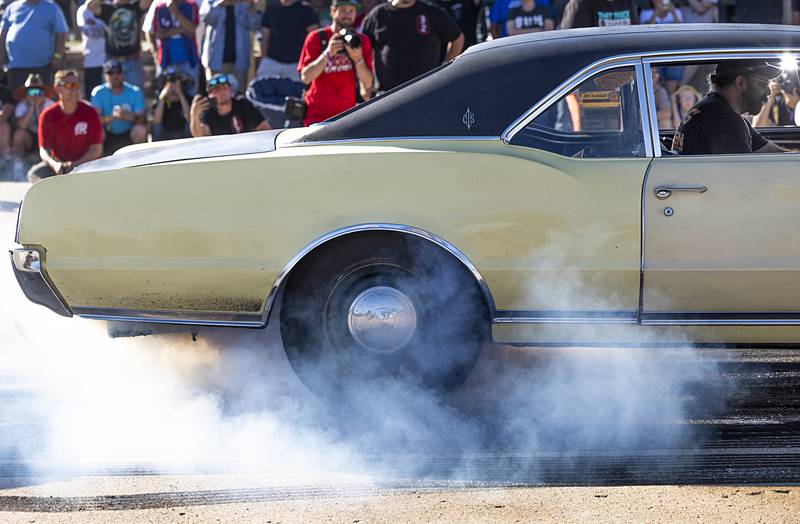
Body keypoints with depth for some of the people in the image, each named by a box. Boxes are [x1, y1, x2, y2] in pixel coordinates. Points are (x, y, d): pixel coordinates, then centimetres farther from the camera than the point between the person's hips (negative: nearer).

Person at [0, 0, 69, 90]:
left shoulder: (51, 8, 3)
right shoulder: (12, 8, 12)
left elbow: (61, 34, 0)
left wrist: (58, 56, -8)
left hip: (42, 65, -2)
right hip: (16, 65, 2)